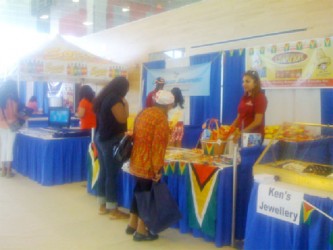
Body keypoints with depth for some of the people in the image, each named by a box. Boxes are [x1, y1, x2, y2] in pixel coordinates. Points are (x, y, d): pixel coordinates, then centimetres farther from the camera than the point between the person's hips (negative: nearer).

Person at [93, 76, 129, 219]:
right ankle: (113, 210, 5)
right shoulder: (115, 98, -16)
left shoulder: (102, 97, 13)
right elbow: (122, 119, -20)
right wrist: (125, 104, -6)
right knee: (112, 175, -3)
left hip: (100, 138, 9)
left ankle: (102, 206, 23)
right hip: (111, 140, -9)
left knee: (103, 172, 14)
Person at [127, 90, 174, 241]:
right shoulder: (162, 119, -17)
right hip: (148, 164, -8)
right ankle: (141, 231, 14)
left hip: (136, 161, 8)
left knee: (139, 191, 20)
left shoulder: (144, 112, 8)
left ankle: (132, 224, 32)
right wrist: (157, 169, -17)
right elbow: (158, 146, -21)